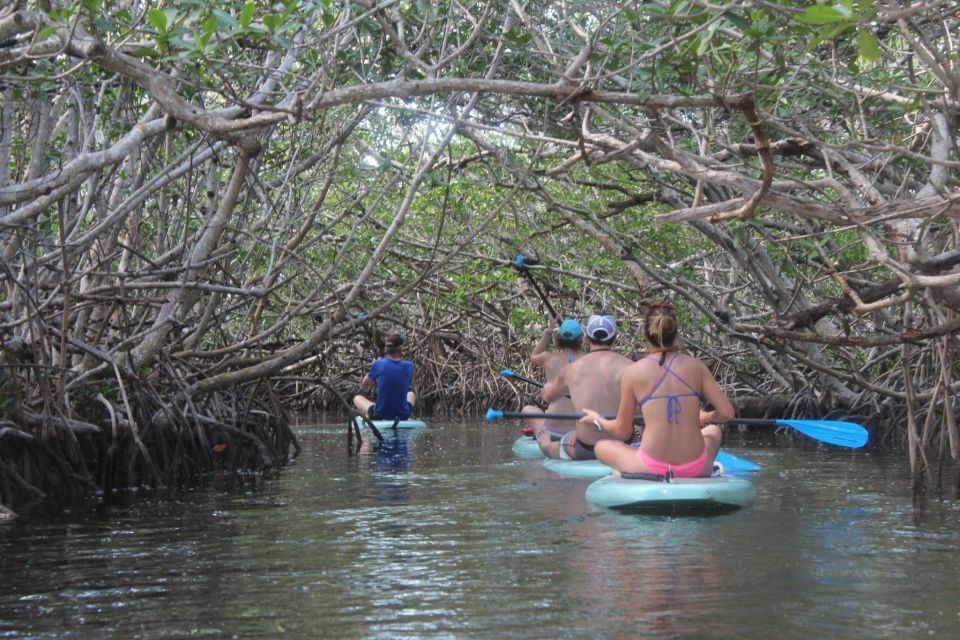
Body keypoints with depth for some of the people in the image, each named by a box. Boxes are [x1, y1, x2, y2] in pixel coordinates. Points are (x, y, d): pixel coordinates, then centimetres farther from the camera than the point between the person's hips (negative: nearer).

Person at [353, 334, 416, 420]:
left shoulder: (378, 364, -11)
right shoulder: (409, 366, -7)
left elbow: (363, 386, 6)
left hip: (380, 416, -2)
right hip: (403, 416, 2)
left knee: (357, 398, 24)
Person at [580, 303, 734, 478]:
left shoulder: (633, 372, -4)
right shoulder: (695, 366, 0)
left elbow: (622, 430, 3)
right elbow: (727, 412, 0)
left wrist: (597, 421, 24)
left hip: (651, 469, -2)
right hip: (695, 468, 2)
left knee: (601, 446, 26)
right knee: (713, 431, 36)